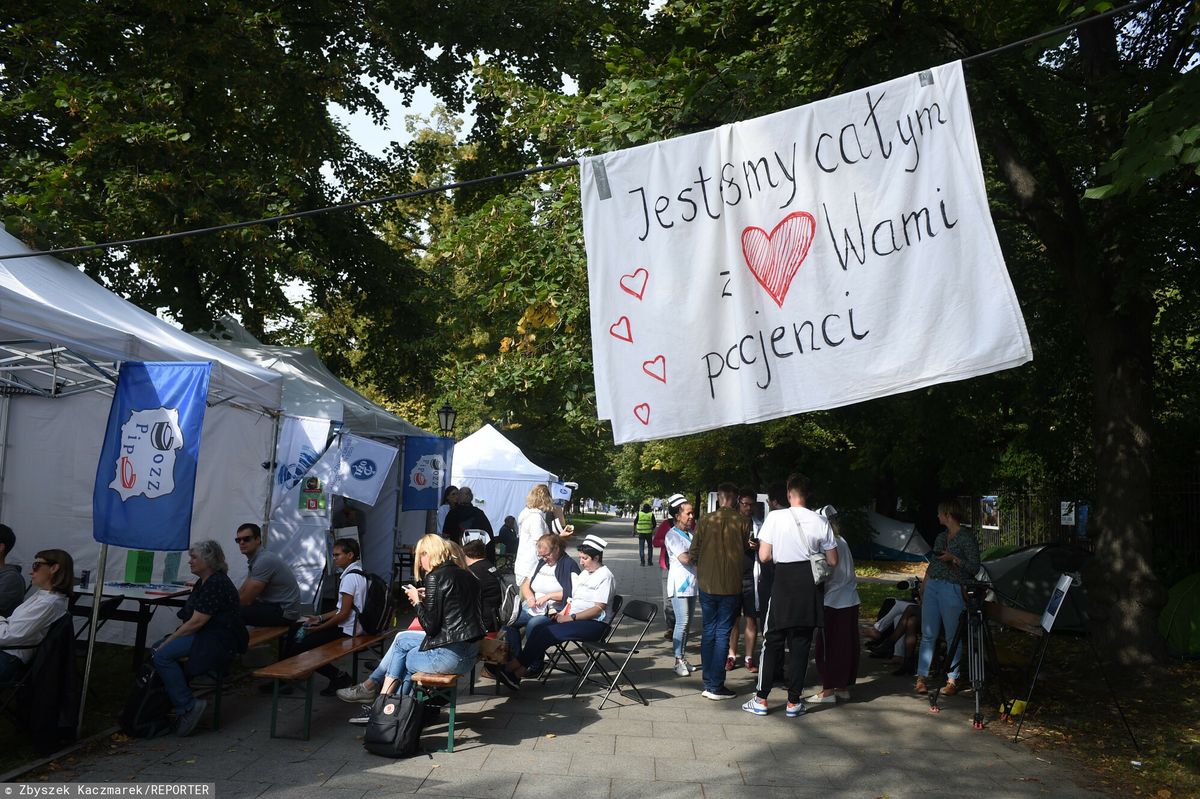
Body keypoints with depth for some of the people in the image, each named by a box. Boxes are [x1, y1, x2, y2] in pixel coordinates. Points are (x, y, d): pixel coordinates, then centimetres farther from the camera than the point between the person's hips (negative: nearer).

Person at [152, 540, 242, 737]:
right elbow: (190, 618, 17)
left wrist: (168, 641, -13)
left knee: (163, 656, -22)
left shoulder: (217, 584, -17)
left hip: (217, 642, -10)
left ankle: (188, 706, -19)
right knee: (155, 649, 2)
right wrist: (169, 640, 5)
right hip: (203, 637, 11)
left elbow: (196, 622, -19)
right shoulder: (202, 583, 16)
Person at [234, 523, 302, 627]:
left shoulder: (264, 561, -20)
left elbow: (246, 600, -17)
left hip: (284, 612, -10)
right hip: (275, 606, 10)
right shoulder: (255, 559, 11)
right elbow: (242, 592, 13)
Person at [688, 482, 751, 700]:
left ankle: (708, 684, 16)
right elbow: (746, 549, 6)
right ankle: (716, 686, 4)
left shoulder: (705, 520, -3)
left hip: (707, 584, 2)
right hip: (731, 585, -2)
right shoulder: (743, 522, -6)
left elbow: (692, 554, 0)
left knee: (708, 632, 12)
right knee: (722, 633, 3)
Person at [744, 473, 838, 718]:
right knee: (800, 645, 10)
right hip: (809, 587, 2)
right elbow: (832, 561, 2)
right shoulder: (820, 521, -3)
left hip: (783, 584, -1)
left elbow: (764, 556, -9)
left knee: (772, 643, 9)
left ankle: (761, 700, 13)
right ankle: (794, 702, 15)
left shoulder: (775, 517, -9)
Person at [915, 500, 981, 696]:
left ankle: (952, 680, 9)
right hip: (932, 586, 6)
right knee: (928, 635, 4)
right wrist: (923, 586, 21)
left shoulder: (967, 537, -5)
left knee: (953, 637, 0)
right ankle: (921, 677, 6)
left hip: (952, 589, -6)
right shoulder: (941, 536, 16)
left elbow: (974, 567, -8)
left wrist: (953, 559, -18)